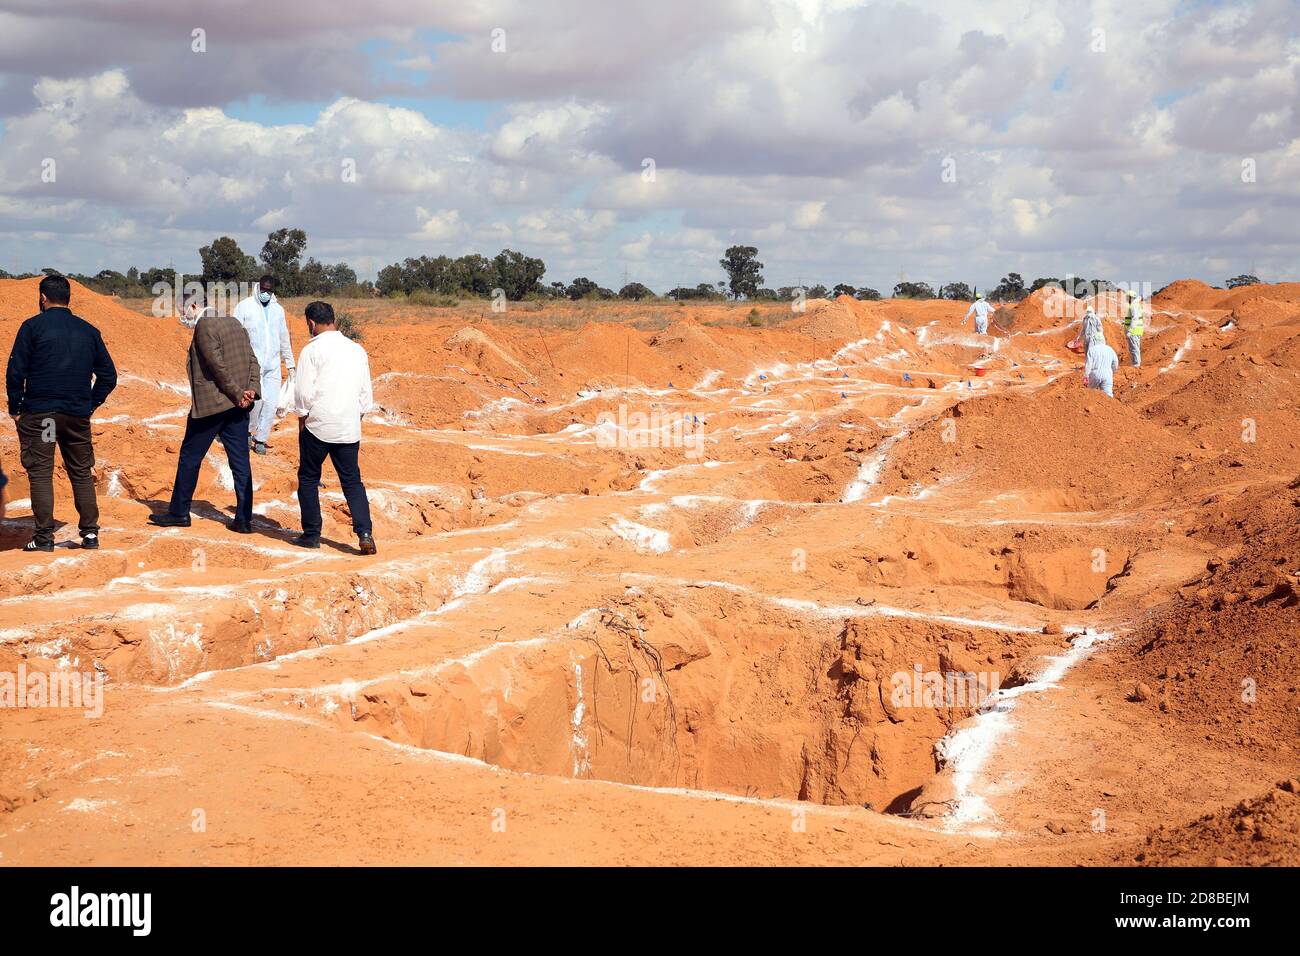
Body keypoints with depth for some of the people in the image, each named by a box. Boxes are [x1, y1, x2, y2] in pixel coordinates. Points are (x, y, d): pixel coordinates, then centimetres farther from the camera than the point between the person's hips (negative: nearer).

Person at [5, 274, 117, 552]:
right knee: (82, 473, 12)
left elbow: (15, 371, -6)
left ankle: (44, 536, -3)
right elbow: (108, 375, 10)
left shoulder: (33, 326, -3)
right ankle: (90, 532, 12)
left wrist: (15, 408, 3)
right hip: (78, 415, 4)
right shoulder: (88, 331, 9)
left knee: (40, 473, 0)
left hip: (39, 413, -3)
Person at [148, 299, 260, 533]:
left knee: (190, 457, 7)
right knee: (240, 461, 5)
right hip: (238, 407, 7)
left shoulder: (204, 325, -11)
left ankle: (179, 512, 15)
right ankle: (244, 519, 4)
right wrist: (251, 390, -2)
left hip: (211, 405, -7)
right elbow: (253, 361, 9)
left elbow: (217, 364, -18)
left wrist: (237, 394, -13)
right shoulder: (235, 324, 13)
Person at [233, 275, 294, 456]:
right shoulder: (245, 306, -2)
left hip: (273, 366, 4)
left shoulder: (278, 310, 12)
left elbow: (284, 339, 20)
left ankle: (260, 439, 11)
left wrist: (290, 364, 20)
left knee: (271, 403, -2)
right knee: (255, 400, -12)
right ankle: (247, 430, 14)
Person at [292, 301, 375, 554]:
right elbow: (366, 394, 12)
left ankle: (311, 534, 15)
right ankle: (364, 532, -5)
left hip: (318, 426, -4)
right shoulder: (357, 350, 8)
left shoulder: (312, 350, -8)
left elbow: (303, 393, -10)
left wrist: (302, 420, 4)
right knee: (352, 480, 10)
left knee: (308, 478, 12)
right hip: (349, 428, 4)